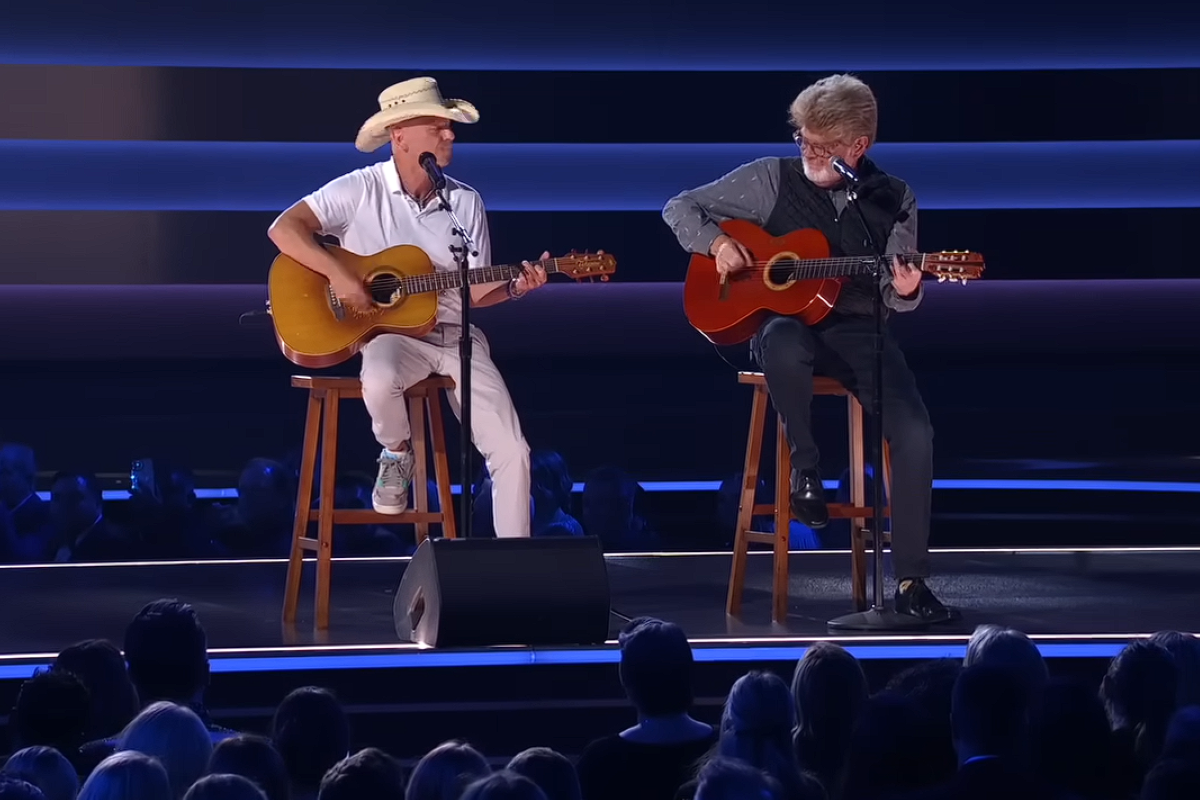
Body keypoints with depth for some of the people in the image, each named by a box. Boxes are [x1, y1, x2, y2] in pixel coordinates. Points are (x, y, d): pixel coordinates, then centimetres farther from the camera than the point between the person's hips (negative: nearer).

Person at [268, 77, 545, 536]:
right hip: (388, 330, -3)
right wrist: (339, 276, -25)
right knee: (380, 383, -40)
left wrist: (515, 288, -13)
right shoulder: (361, 190, -7)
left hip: (455, 334, 4)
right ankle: (395, 453, -5)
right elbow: (284, 228, -15)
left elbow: (473, 292, 7)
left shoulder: (466, 202, 5)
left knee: (512, 452, -10)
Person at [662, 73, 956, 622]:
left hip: (857, 328, 1)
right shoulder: (771, 179, 1)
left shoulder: (893, 201, 4)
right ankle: (804, 465, -17)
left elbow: (894, 296, 5)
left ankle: (910, 581, -14)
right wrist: (717, 241, -12)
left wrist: (904, 293, -19)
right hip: (783, 319, -1)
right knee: (783, 344, -42)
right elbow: (680, 209, 8)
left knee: (914, 434, -24)